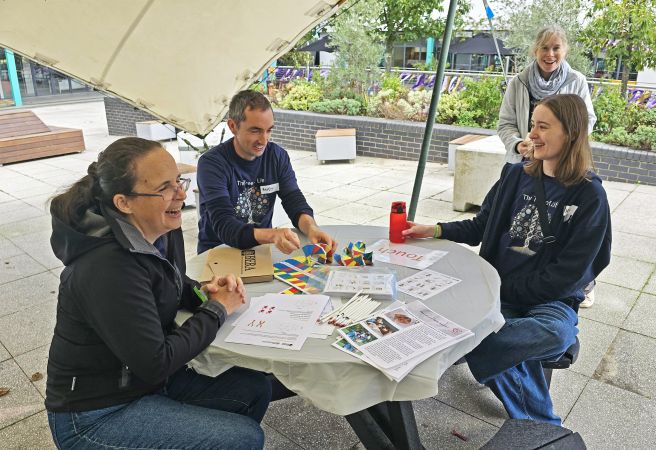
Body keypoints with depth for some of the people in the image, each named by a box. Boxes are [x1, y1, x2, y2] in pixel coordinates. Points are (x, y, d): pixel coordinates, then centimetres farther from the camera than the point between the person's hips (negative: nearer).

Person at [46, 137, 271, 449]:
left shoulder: (165, 232, -5)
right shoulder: (107, 269, -30)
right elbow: (156, 364, -27)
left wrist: (204, 290, -8)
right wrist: (216, 309, -17)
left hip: (147, 377, 8)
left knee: (255, 389, 4)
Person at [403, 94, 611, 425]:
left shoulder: (590, 196, -6)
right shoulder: (516, 176, 5)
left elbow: (569, 274, -10)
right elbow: (480, 227, 12)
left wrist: (505, 289, -13)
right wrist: (435, 231, -4)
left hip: (552, 299, -2)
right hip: (497, 292, 3)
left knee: (557, 334, -37)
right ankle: (539, 422, -4)